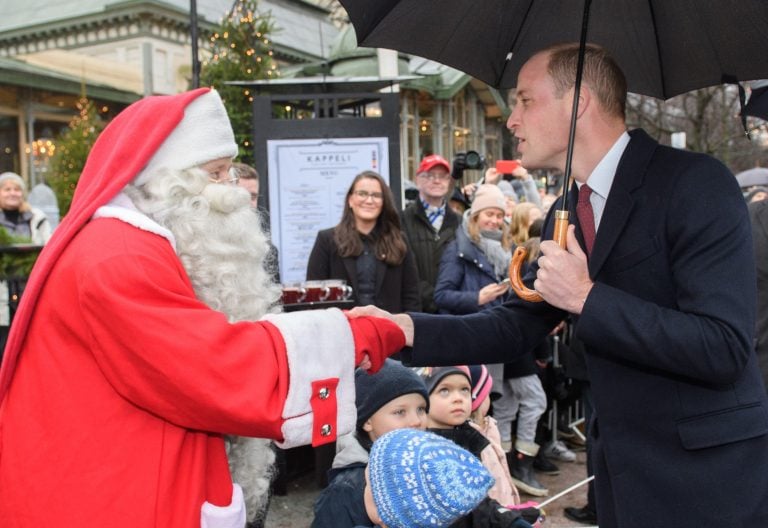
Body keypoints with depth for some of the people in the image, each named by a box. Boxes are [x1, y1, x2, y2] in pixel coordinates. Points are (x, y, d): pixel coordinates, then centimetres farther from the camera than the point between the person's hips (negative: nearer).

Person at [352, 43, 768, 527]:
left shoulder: (696, 182, -17)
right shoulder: (568, 211, 7)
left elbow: (724, 348, -23)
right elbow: (517, 327, 7)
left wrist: (587, 298, -23)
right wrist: (407, 328, -6)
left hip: (708, 479, -6)